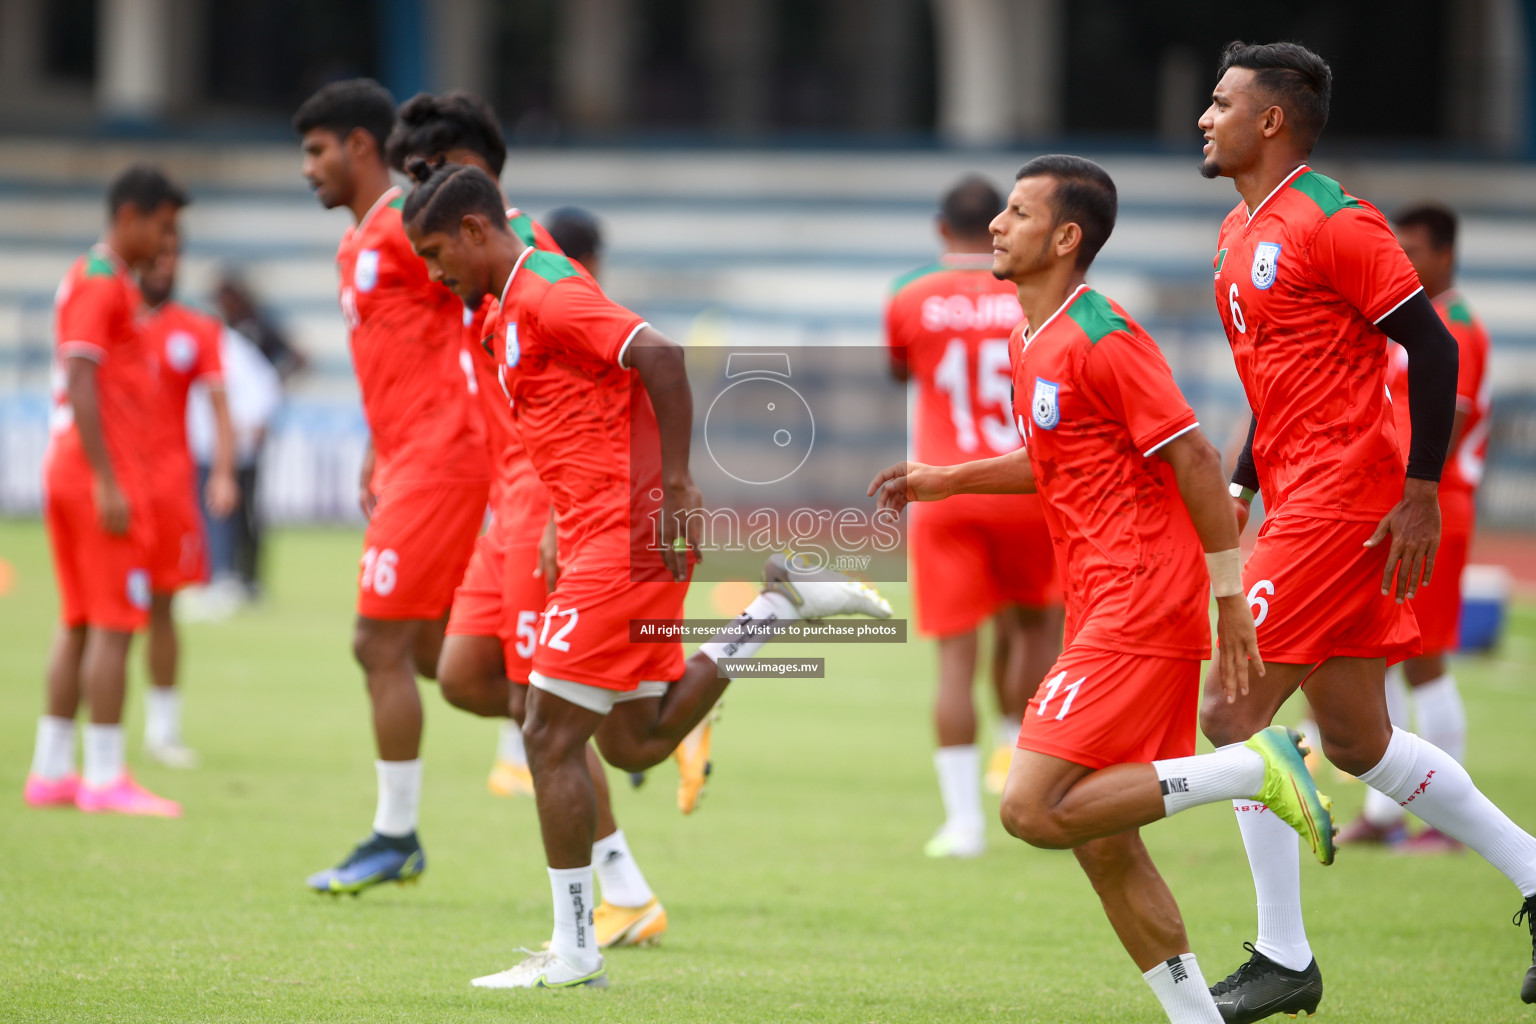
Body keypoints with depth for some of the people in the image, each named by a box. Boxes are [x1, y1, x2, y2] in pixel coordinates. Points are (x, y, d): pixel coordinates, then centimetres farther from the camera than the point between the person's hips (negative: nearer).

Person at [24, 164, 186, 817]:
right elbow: (80, 384, -19)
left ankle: (51, 770, 13)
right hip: (105, 474, -10)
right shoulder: (102, 284, -11)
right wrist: (109, 484, -21)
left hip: (70, 471, 10)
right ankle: (105, 778, -8)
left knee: (78, 625, 11)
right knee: (113, 627, -8)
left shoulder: (90, 279, 18)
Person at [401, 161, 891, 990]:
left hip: (627, 539, -10)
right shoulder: (511, 308, 18)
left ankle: (572, 952, -3)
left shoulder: (544, 294, -13)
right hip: (605, 539, 10)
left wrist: (674, 486, -24)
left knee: (551, 738, -7)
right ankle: (777, 603, 13)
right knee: (636, 743, 13)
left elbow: (659, 357, -25)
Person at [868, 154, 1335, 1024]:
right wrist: (947, 481, 23)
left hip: (1138, 613, -10)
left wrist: (1229, 600, -16)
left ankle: (1253, 768, -12)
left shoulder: (1100, 339, -14)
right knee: (1099, 839, 8)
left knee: (1034, 809, -16)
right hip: (1106, 614, 10)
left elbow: (1194, 459, -16)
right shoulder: (1031, 340, 16)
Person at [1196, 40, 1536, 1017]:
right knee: (1356, 741, 13)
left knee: (1232, 711, -10)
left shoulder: (1334, 223, -13)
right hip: (1301, 495, 10)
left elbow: (1433, 349, -15)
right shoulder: (1242, 233, 16)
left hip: (1338, 497, -10)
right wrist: (1241, 486, 18)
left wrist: (1421, 493, -18)